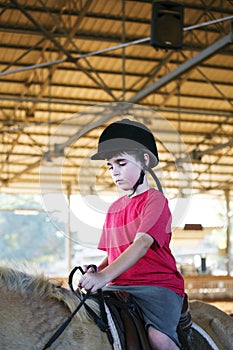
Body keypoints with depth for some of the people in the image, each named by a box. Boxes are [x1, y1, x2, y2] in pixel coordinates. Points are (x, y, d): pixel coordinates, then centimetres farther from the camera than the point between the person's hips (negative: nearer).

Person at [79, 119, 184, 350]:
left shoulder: (155, 199, -4)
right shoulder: (114, 208, 19)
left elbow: (142, 243, -20)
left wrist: (105, 276, -33)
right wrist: (95, 272, -4)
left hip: (158, 284, -6)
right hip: (118, 286, 7)